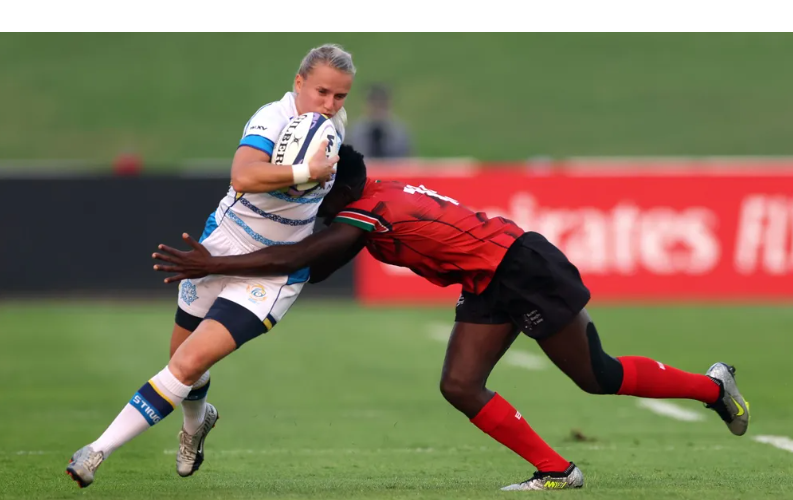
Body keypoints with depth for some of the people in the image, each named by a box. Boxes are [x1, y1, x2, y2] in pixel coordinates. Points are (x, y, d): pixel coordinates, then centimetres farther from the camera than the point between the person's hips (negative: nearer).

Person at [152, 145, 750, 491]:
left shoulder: (363, 217, -22)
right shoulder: (377, 200, 6)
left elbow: (294, 260, -31)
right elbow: (313, 267, 12)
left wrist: (211, 266, -28)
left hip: (527, 269, -9)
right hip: (490, 287, 9)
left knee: (599, 377, 2)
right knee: (460, 387, -2)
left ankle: (714, 385, 21)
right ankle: (556, 471, 5)